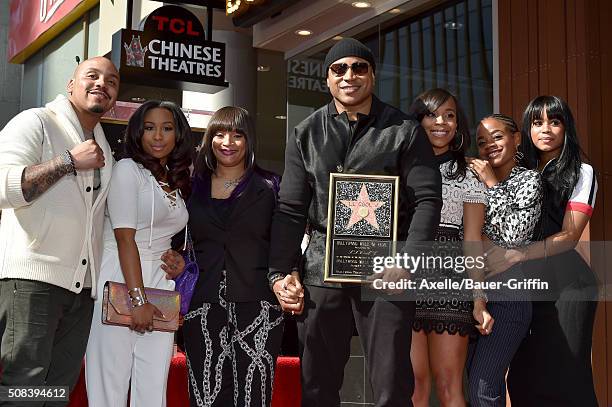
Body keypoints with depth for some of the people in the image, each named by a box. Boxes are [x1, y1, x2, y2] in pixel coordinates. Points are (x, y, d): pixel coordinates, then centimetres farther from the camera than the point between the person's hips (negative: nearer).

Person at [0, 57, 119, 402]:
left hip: (83, 285, 7)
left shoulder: (104, 148, 21)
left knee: (60, 388, 8)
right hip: (32, 277, -7)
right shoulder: (36, 122, -1)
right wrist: (70, 160, -13)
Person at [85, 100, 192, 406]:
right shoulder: (128, 169, -2)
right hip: (123, 283, -6)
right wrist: (138, 300, -17)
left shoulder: (176, 183, 18)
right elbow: (125, 238, -11)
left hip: (160, 286, 6)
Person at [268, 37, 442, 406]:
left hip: (387, 269, -2)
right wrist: (280, 272, 0)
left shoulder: (405, 131, 4)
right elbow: (291, 210, 9)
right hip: (323, 267, 3)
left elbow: (427, 199, -2)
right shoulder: (306, 134, 11)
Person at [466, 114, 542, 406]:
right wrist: (481, 241, -7)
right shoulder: (478, 180, 15)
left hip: (507, 295, -6)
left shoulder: (528, 180, 1)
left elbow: (513, 237, -12)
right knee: (477, 379, 9)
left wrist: (492, 184, -7)